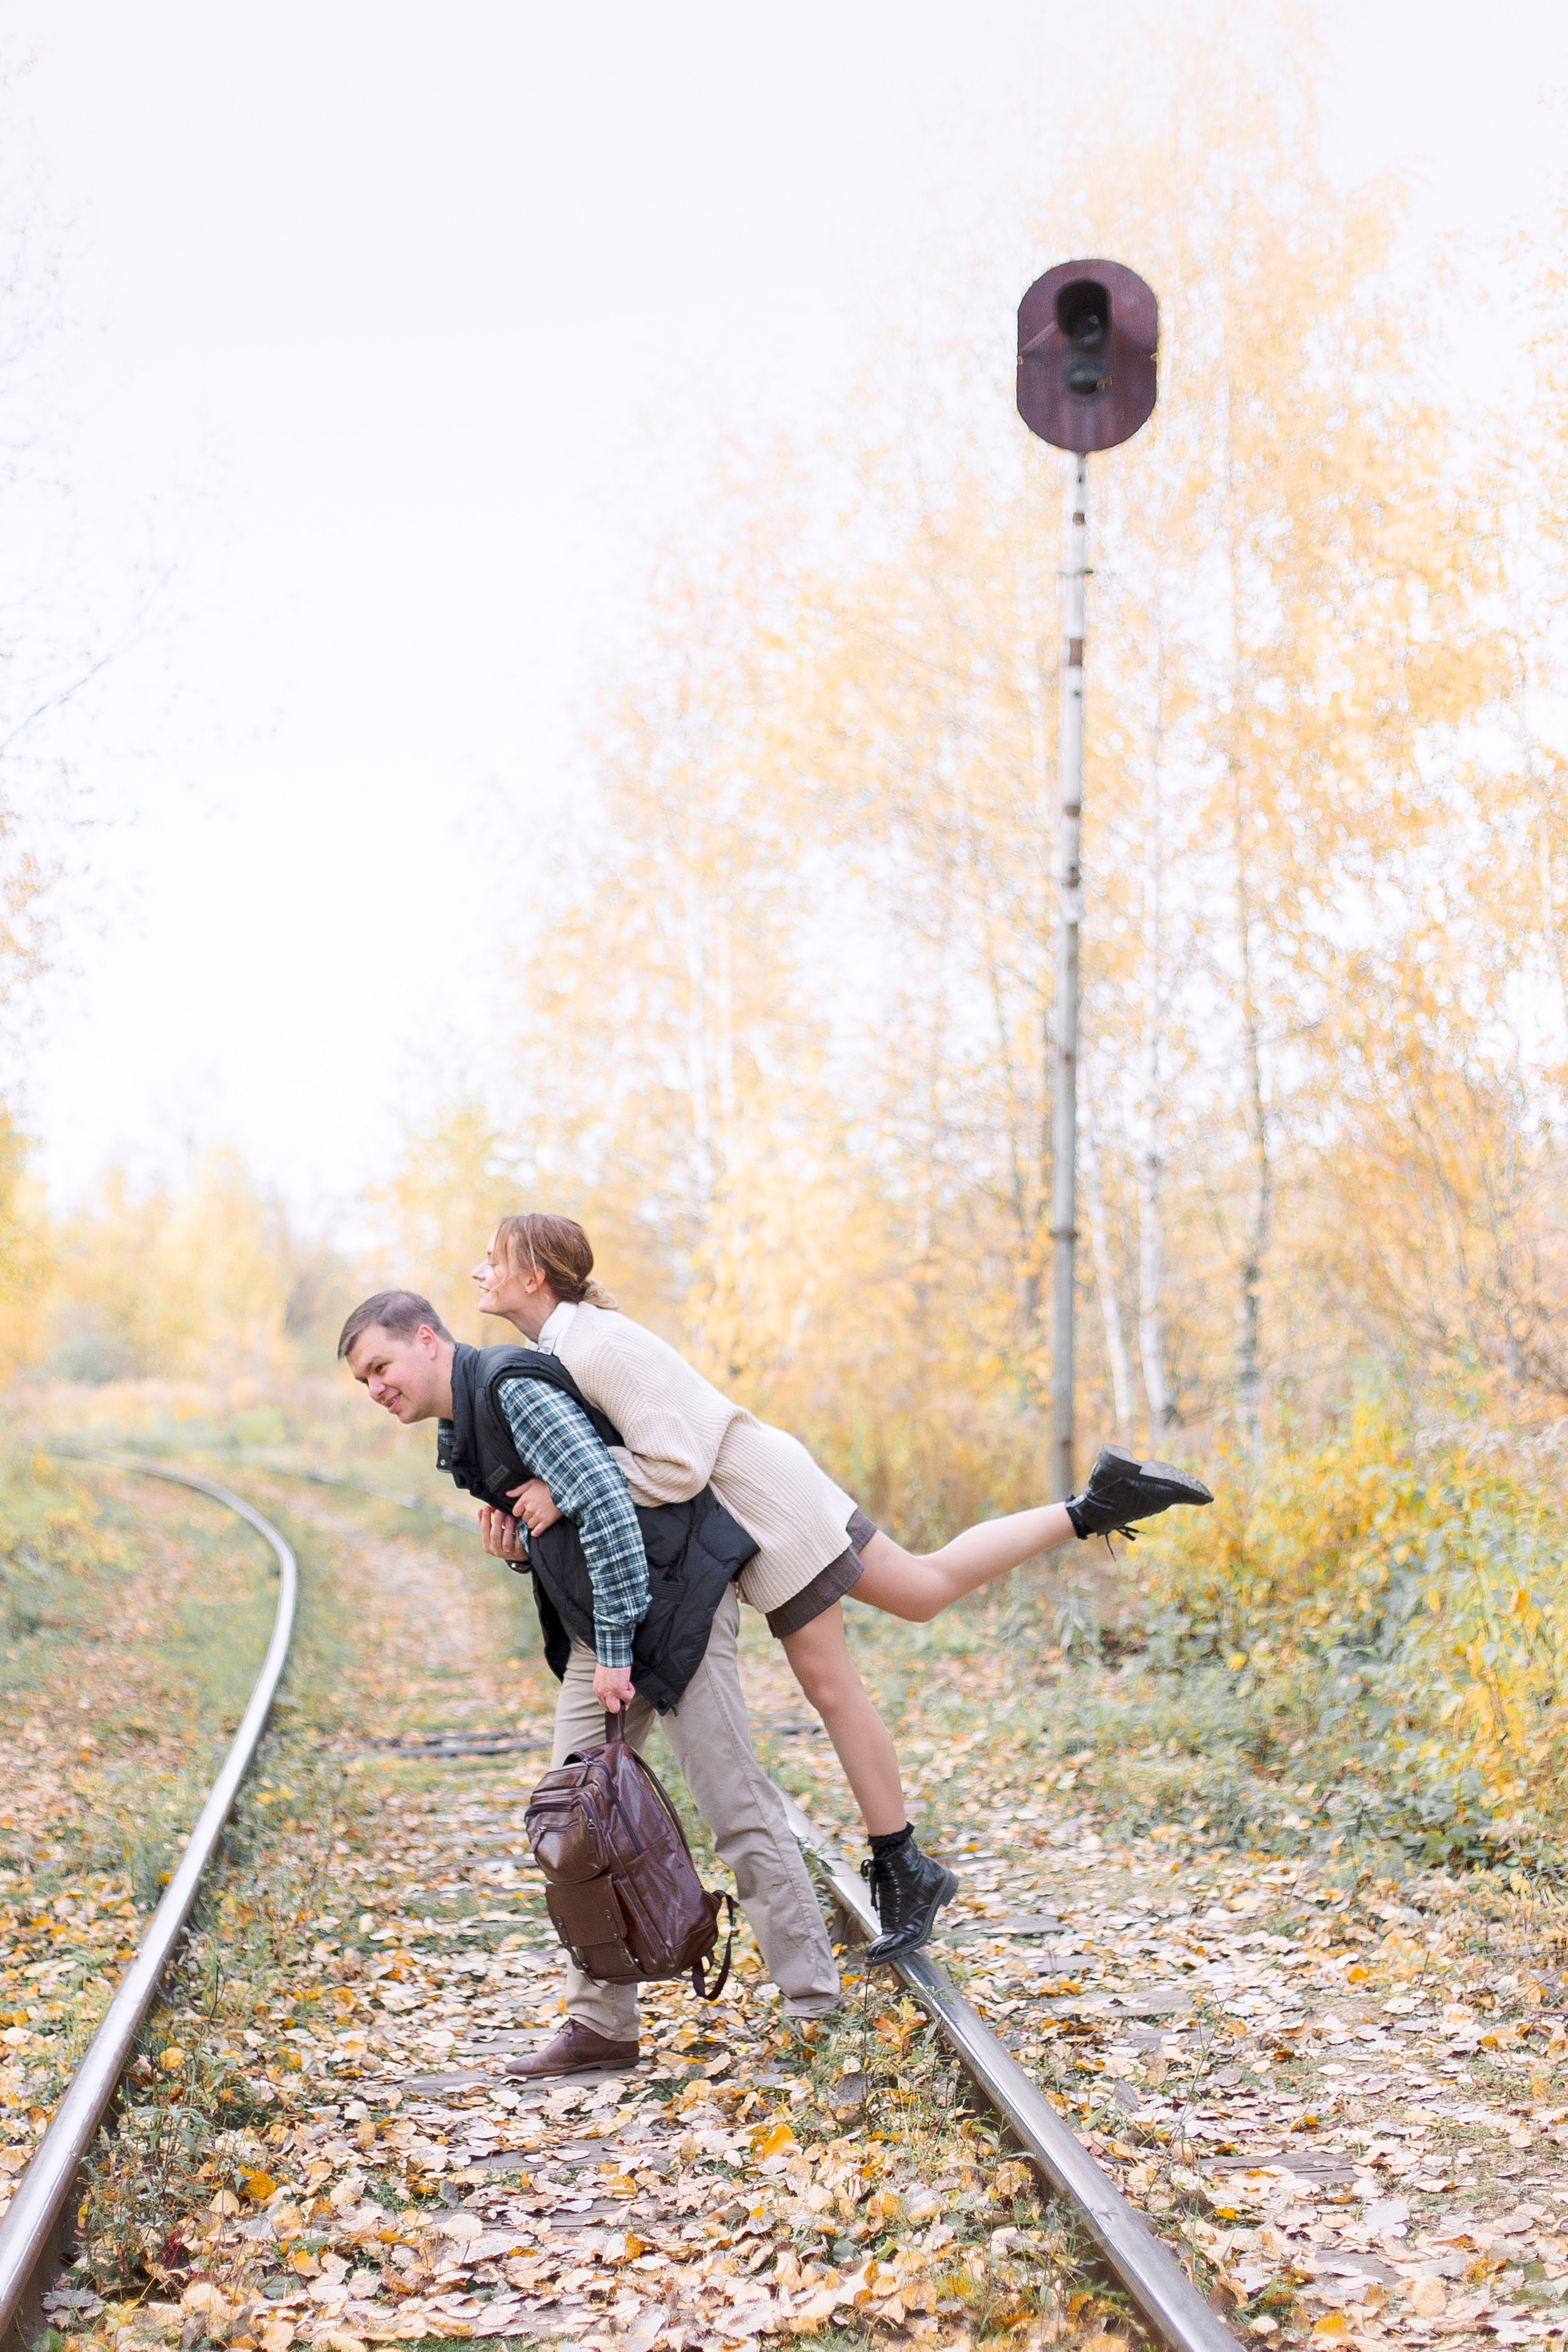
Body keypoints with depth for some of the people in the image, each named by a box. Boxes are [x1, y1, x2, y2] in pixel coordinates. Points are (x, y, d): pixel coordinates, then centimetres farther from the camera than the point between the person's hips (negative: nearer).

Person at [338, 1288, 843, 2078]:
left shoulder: (514, 1389, -18)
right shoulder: (462, 1428, 13)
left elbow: (607, 1504, -24)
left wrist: (616, 1649, -21)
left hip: (671, 1604, -10)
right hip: (600, 1629, 10)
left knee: (736, 1808, -6)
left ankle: (816, 2007, 2)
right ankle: (601, 2024, 11)